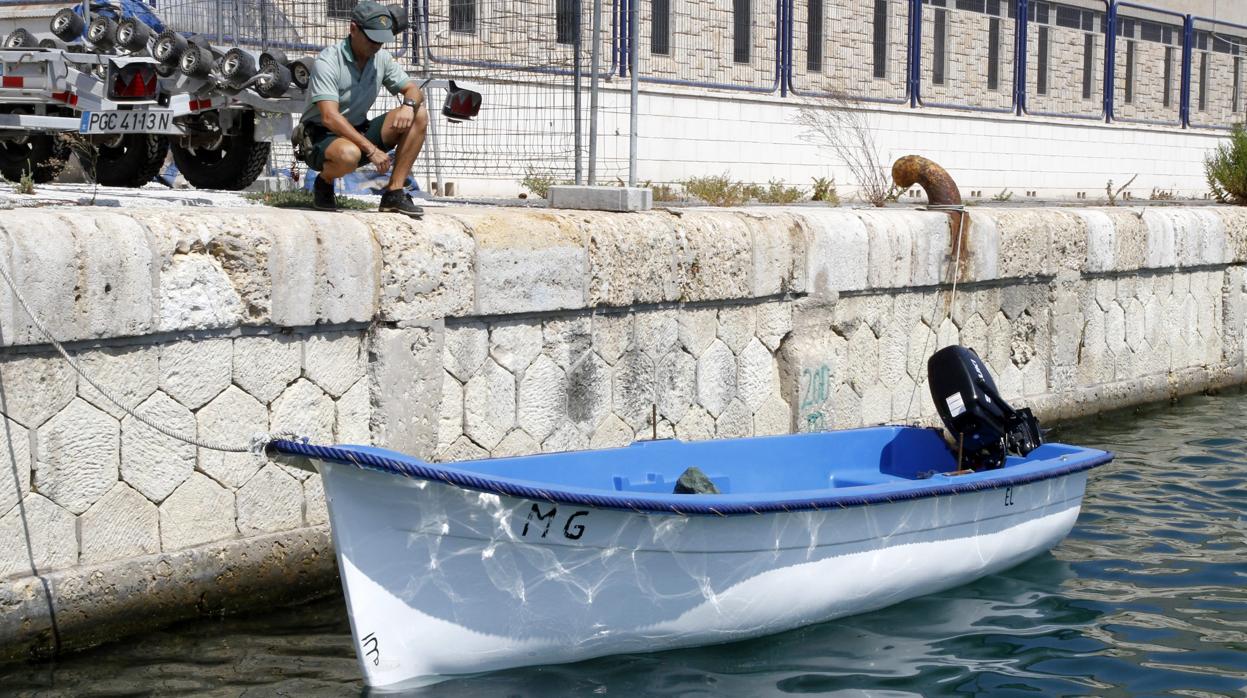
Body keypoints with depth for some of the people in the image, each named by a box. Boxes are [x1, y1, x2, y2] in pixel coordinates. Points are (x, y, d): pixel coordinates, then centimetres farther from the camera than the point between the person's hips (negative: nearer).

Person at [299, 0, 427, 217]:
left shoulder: (381, 59, 2)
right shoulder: (328, 62, -19)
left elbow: (414, 90, 5)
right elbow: (330, 118, -28)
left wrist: (409, 105, -22)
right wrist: (371, 149, -34)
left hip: (360, 131, 7)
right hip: (322, 136, -7)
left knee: (419, 115, -10)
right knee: (349, 154, -42)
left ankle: (394, 193, -11)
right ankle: (324, 181, -4)